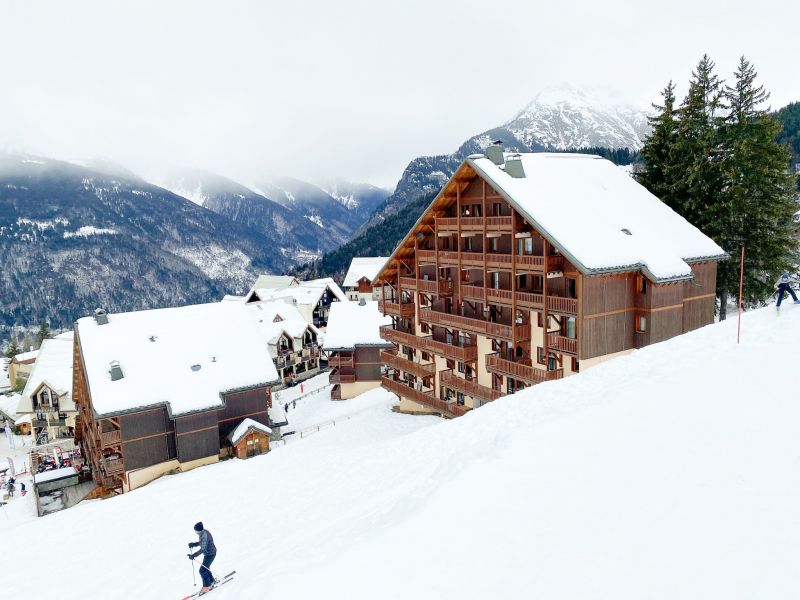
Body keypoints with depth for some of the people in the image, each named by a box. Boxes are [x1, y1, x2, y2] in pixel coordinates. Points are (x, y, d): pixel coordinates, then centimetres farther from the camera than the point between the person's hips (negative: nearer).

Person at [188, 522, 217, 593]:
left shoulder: (205, 535, -31)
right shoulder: (202, 533, -2)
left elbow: (203, 549, -31)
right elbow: (201, 543, 13)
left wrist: (193, 555, -32)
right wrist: (193, 544, -3)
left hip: (210, 554, -10)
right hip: (207, 554, 10)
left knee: (202, 570, -5)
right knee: (205, 569, 21)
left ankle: (206, 586, 10)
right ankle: (211, 582, 38)